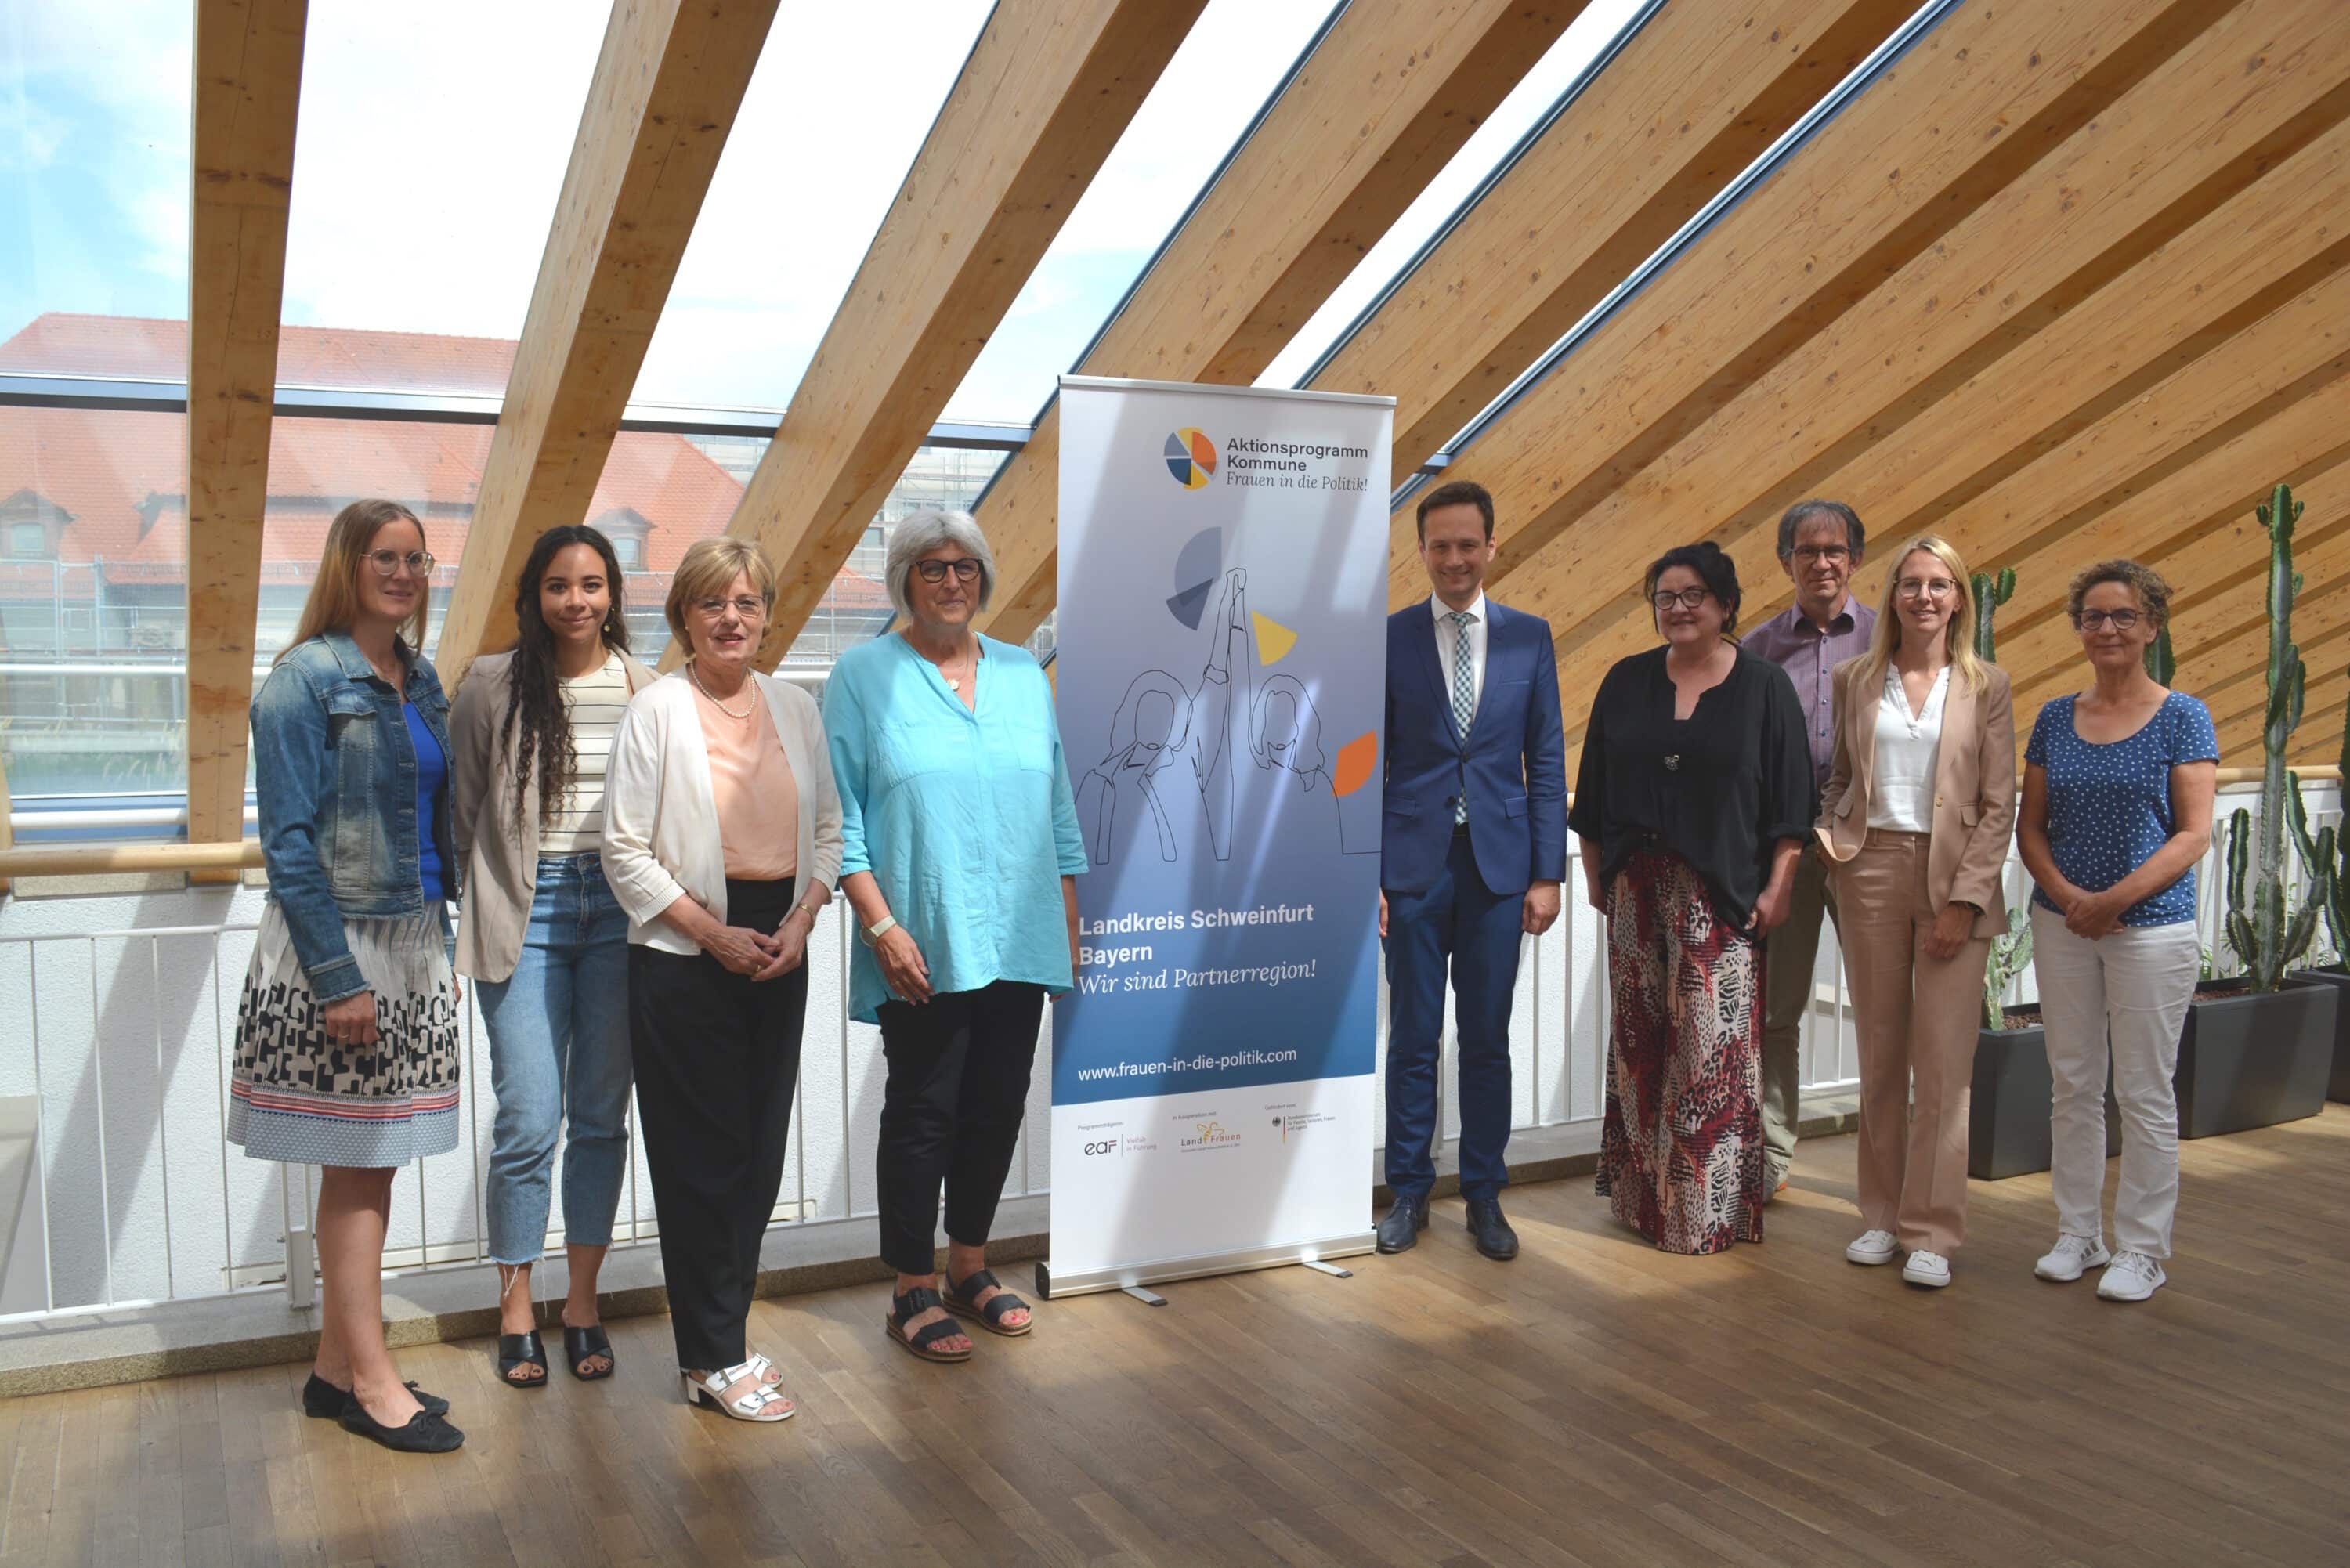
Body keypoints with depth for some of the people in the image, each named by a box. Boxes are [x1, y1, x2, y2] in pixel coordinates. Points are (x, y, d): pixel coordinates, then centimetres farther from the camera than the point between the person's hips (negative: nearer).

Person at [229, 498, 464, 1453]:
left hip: (412, 943, 7)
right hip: (339, 947, -7)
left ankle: (337, 1364, 22)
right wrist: (338, 976, -18)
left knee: (372, 1160, 12)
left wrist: (440, 943, 13)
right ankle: (370, 1380, 8)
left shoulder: (420, 680, 11)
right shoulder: (306, 678, -10)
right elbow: (290, 841, -14)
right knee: (355, 1162, -1)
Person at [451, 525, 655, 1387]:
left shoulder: (646, 689, 3)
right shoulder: (492, 684, 1)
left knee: (602, 1115, 8)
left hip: (619, 909, 2)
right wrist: (491, 891, 4)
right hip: (526, 913, -1)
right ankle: (516, 1312, 16)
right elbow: (460, 807, 7)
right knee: (529, 1121, -2)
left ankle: (583, 1305, 22)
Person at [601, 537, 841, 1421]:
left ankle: (717, 1334, 23)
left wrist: (800, 922, -3)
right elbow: (625, 850, -8)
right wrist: (715, 934, -12)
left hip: (779, 949, 5)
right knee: (702, 1155, 0)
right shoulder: (656, 711, -6)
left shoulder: (796, 708, 8)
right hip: (684, 955, -5)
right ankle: (714, 1361, 11)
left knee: (762, 1149, 9)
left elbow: (829, 829, 12)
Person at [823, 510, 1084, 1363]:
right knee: (923, 1114, 2)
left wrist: (1069, 924, 12)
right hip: (924, 950, -4)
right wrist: (880, 925, -14)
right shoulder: (863, 676, -1)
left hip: (1019, 942, 5)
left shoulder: (1023, 674, 12)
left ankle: (969, 1266, 28)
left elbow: (1058, 808, 15)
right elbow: (841, 815, -6)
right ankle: (914, 1291, 16)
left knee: (998, 1109, 11)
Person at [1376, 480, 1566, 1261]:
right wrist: (1365, 874, -4)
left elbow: (1546, 760, 6)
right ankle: (1409, 1194, 19)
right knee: (1413, 1037, 6)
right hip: (1413, 863, -1)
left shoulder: (1529, 636, 6)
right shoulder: (1388, 638, 1)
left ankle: (1485, 1197, 21)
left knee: (1488, 1040, 9)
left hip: (1499, 865, 1)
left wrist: (1548, 872, 0)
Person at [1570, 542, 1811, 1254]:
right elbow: (1594, 793, 11)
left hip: (1722, 896, -3)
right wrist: (1595, 875, 8)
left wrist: (1777, 889, -6)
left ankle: (1714, 1208, 7)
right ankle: (1643, 1193, 20)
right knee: (1641, 1043, 8)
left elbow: (1790, 799, -1)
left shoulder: (1764, 686, 1)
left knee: (1716, 1050, -3)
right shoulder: (1627, 682, 8)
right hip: (1638, 890, 3)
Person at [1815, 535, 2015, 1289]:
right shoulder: (1855, 679, 8)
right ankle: (1882, 1215, 20)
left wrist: (1965, 898, -9)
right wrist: (1827, 833, -4)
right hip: (1870, 870, 2)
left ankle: (1932, 1232, 7)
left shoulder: (1985, 686, 2)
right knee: (1879, 1057, 9)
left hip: (1952, 879, -2)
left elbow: (1999, 807, -1)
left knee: (1943, 1062, -2)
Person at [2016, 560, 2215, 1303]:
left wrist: (2117, 898, -19)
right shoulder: (2055, 719, 7)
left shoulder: (2183, 718, -4)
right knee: (2073, 1087, 11)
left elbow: (2193, 835, -9)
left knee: (2145, 1094, 3)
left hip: (2151, 927, -4)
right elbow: (2031, 826, 7)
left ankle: (2143, 1249, 15)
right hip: (2062, 925, 4)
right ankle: (2078, 1234, 23)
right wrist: (2064, 892, -10)